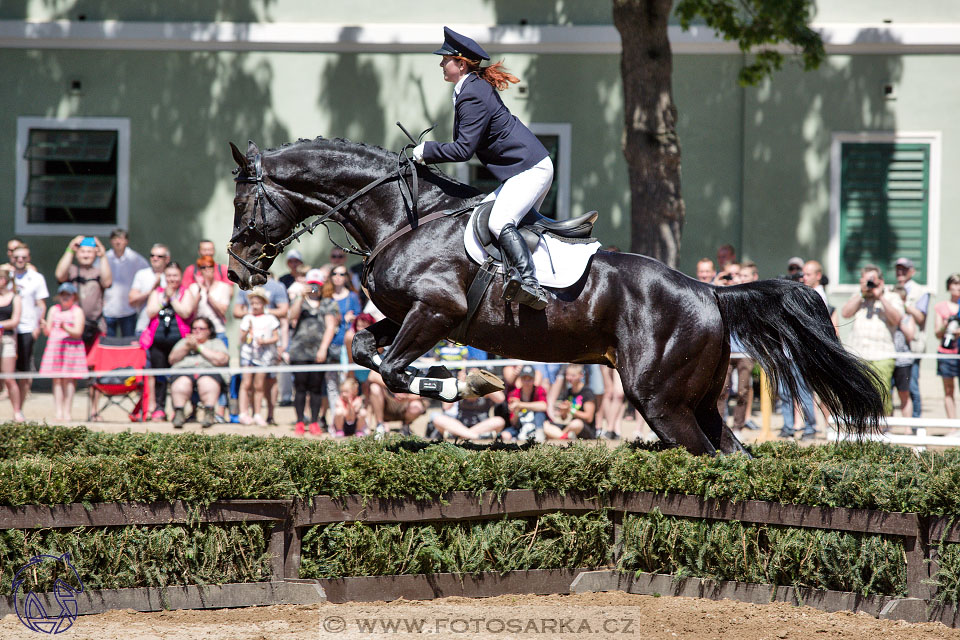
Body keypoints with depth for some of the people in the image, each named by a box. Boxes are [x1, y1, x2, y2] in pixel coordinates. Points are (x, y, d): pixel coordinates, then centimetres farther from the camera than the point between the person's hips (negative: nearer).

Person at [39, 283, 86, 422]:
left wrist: (66, 328, -24)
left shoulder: (77, 311, 2)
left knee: (68, 380, -6)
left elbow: (78, 332, -7)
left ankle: (67, 411, -4)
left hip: (72, 347, -3)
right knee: (57, 380, 0)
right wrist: (45, 327, -11)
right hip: (54, 346, 3)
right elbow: (47, 332, 12)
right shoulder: (54, 310, 13)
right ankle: (58, 411, 2)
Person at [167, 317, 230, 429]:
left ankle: (209, 414, -45)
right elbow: (172, 359, 16)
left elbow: (222, 360, 2)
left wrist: (199, 347, 3)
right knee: (181, 382, -36)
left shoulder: (216, 343, 24)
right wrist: (187, 347, 1)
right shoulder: (183, 342, 31)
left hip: (209, 370, -1)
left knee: (206, 381, -39)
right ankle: (178, 414, -42)